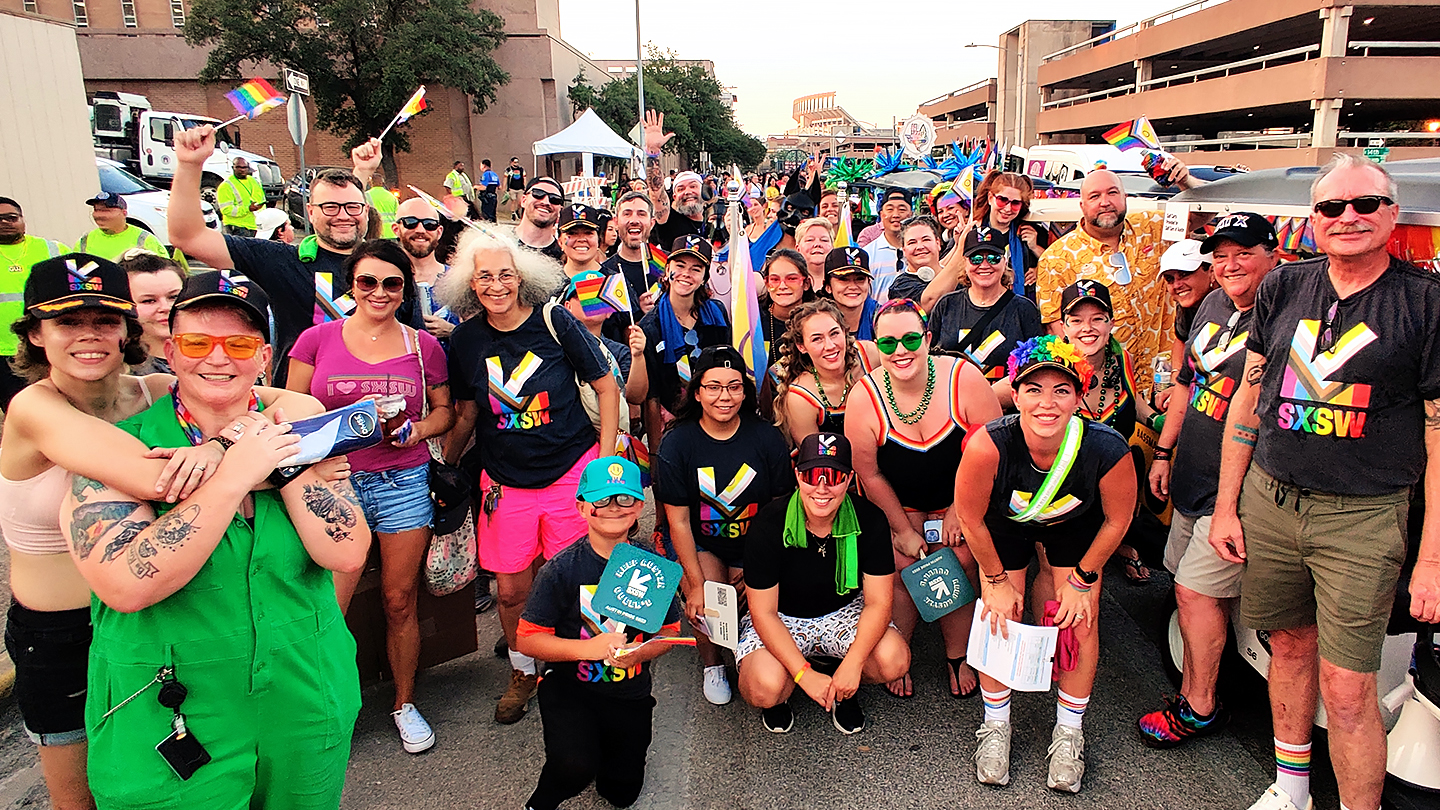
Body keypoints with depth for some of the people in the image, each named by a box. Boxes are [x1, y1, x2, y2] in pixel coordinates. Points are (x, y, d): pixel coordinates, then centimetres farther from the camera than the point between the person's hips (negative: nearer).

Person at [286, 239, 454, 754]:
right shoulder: (318, 339, 4)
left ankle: (405, 703, 28)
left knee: (400, 602, 8)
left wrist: (418, 430, -6)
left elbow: (445, 411, 15)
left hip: (404, 482, 1)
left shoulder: (423, 346, 7)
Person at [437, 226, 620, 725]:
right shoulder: (465, 339, -1)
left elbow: (606, 387, -3)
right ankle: (523, 672, 35)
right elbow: (465, 413, 12)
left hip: (572, 472, -2)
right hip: (505, 481, 3)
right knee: (511, 590, 7)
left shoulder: (554, 322, -10)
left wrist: (605, 459, -6)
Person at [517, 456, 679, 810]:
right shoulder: (562, 569, -14)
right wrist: (587, 649, -24)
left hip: (630, 691, 3)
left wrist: (639, 653, -19)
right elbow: (528, 639, -12)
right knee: (574, 769, -26)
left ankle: (603, 738, 38)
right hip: (569, 684, -3)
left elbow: (669, 630, 2)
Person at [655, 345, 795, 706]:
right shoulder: (676, 443, -10)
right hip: (702, 546, -1)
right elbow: (679, 521, -8)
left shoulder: (767, 438, -8)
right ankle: (712, 665, 12)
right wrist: (697, 584, -14)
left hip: (757, 545, 1)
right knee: (705, 608, -22)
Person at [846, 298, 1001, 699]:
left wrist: (959, 511, -11)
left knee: (960, 567, -6)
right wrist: (903, 530, -6)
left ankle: (957, 658, 18)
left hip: (958, 498, 1)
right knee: (903, 570, -9)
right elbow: (870, 475, -12)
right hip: (897, 503, 0)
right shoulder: (864, 399, -24)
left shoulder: (964, 379, -25)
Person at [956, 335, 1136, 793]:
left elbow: (1117, 519, -15)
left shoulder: (1108, 450, -38)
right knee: (1000, 619, -1)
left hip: (1075, 527, 1)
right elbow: (971, 518, -21)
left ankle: (1069, 732, 24)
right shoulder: (989, 446, -41)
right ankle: (996, 727, 24)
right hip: (1005, 522, -1)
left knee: (1080, 622, -2)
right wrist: (997, 580, -9)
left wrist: (1081, 579, -6)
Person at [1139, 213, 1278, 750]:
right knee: (1197, 591, 15)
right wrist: (1164, 452, 19)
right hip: (1191, 482, 8)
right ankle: (1191, 689, 29)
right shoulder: (1213, 305, 10)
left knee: (1195, 590, -4)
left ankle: (1200, 709, 14)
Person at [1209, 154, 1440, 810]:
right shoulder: (1284, 287, 4)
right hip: (1268, 499, 3)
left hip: (1364, 516, -3)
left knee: (1347, 690, -3)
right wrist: (1226, 504, 7)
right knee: (1289, 645, 16)